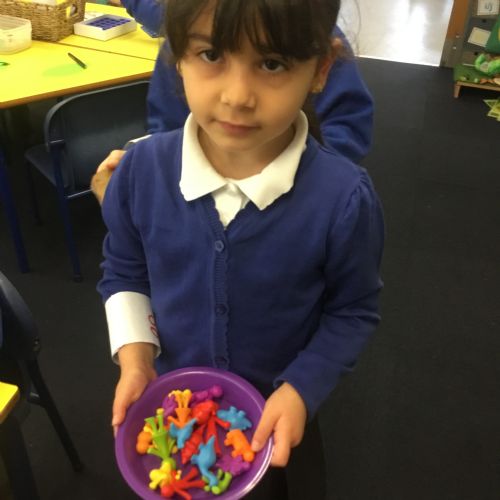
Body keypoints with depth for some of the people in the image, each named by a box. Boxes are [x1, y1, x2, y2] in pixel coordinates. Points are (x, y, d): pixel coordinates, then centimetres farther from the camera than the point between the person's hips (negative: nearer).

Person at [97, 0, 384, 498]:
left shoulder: (344, 198, -28)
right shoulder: (142, 168, -20)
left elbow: (353, 310, -11)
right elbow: (123, 271, -2)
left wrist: (300, 390, -21)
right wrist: (134, 355, -15)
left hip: (278, 410, -2)